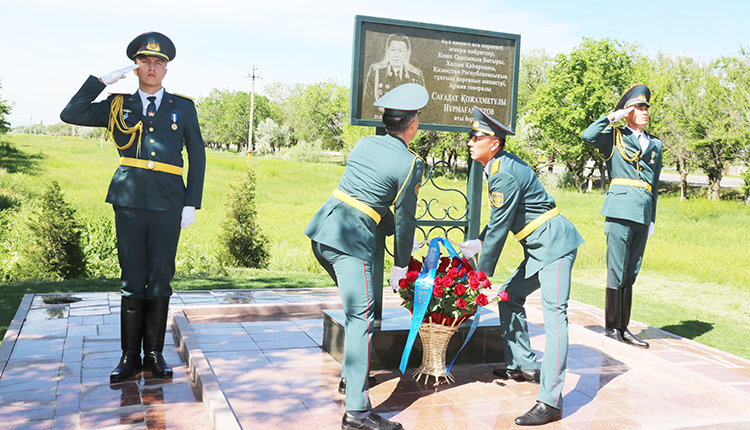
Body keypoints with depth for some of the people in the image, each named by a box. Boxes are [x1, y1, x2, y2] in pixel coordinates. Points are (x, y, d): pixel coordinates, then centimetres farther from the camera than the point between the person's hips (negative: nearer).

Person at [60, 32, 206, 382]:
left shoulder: (183, 106, 12)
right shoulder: (118, 106, 13)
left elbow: (197, 156, 10)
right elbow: (70, 115, 5)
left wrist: (192, 203, 2)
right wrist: (102, 80, 2)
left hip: (168, 204, 0)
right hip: (129, 200, 0)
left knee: (160, 280, 4)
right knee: (132, 280, 3)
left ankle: (155, 353, 15)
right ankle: (130, 355, 13)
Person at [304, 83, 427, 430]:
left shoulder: (364, 144, 13)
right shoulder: (411, 164, -6)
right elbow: (404, 218, -1)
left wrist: (393, 230, 30)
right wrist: (401, 263, 12)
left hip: (322, 227, 8)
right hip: (351, 240, -8)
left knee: (355, 306, 26)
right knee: (361, 317, -9)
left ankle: (351, 372, 40)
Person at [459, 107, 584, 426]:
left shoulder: (505, 174, -20)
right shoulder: (502, 165, 12)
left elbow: (499, 228, -18)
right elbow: (499, 221, 22)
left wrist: (481, 274, -9)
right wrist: (478, 243, 14)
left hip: (555, 244, -11)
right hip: (541, 247, 11)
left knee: (554, 314, -15)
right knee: (510, 295, 16)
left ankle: (550, 402, -18)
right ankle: (524, 366, 27)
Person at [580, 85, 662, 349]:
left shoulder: (655, 144, 20)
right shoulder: (614, 137, 5)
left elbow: (655, 184, 22)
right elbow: (588, 136, -17)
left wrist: (652, 218, 17)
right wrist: (612, 116, -7)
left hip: (643, 214, 6)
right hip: (621, 210, -6)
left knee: (630, 274, 9)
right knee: (617, 272, -4)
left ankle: (623, 328, 15)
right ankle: (611, 327, 6)